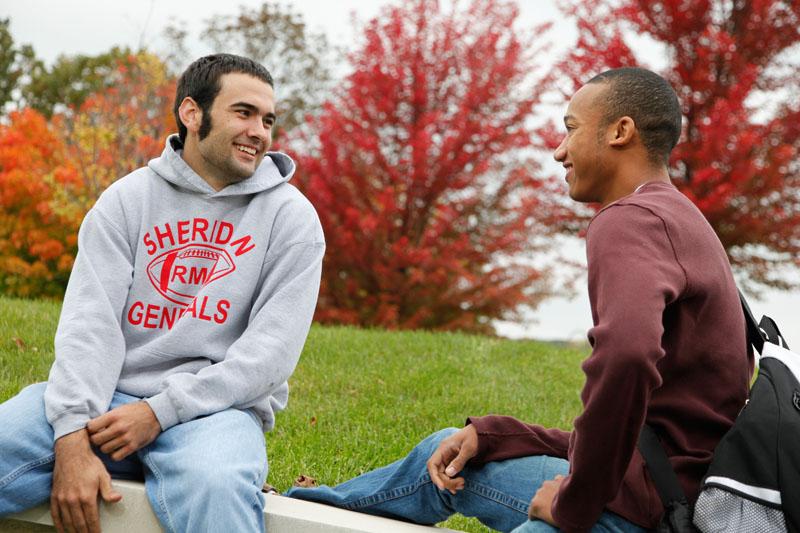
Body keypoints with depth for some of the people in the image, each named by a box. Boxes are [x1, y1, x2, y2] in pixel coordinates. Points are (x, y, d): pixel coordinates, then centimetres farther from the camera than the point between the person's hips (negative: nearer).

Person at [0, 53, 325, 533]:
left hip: (215, 404, -2)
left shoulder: (291, 216, 3)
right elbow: (89, 320, -3)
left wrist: (161, 411, -15)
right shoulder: (126, 200, 8)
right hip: (108, 395, 2)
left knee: (214, 488, -36)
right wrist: (73, 435, -19)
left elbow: (272, 348, -5)